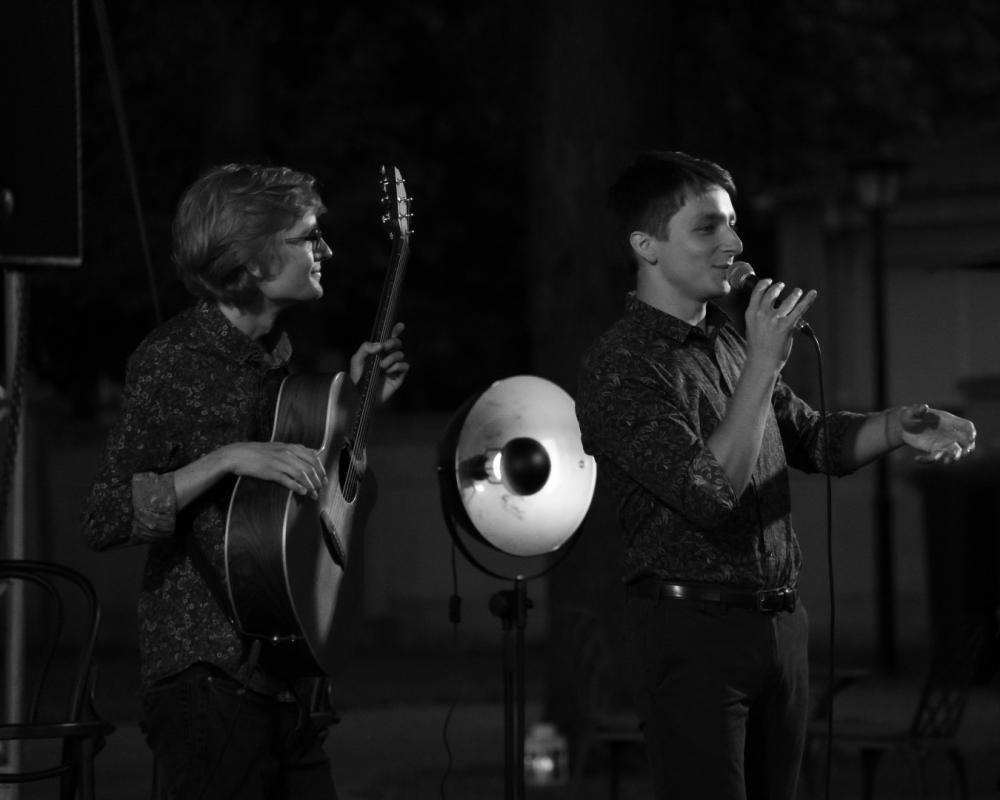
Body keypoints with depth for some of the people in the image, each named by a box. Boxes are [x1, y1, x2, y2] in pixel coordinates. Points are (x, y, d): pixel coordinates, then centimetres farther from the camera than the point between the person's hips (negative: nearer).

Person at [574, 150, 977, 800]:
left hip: (780, 622, 8)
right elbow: (710, 491, -22)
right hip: (693, 631, -8)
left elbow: (810, 439, 23)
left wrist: (900, 426, 5)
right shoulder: (619, 369, -12)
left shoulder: (726, 342, 14)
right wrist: (764, 363, -23)